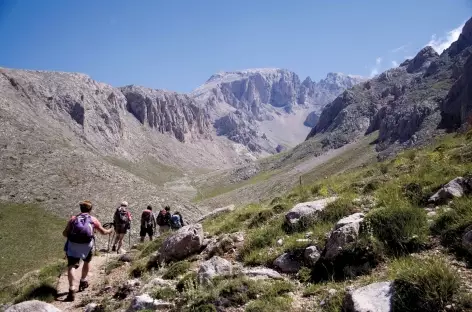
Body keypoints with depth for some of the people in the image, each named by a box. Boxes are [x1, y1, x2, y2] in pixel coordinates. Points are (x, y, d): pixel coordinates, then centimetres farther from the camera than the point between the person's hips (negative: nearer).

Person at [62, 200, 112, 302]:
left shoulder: (73, 218, 13)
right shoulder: (93, 219, 12)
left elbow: (65, 233, 9)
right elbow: (103, 232, 20)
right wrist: (110, 231, 41)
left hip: (73, 244, 0)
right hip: (87, 245, 0)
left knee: (71, 266, -2)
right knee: (87, 261, 27)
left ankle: (72, 291, -16)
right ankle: (83, 283, 38)